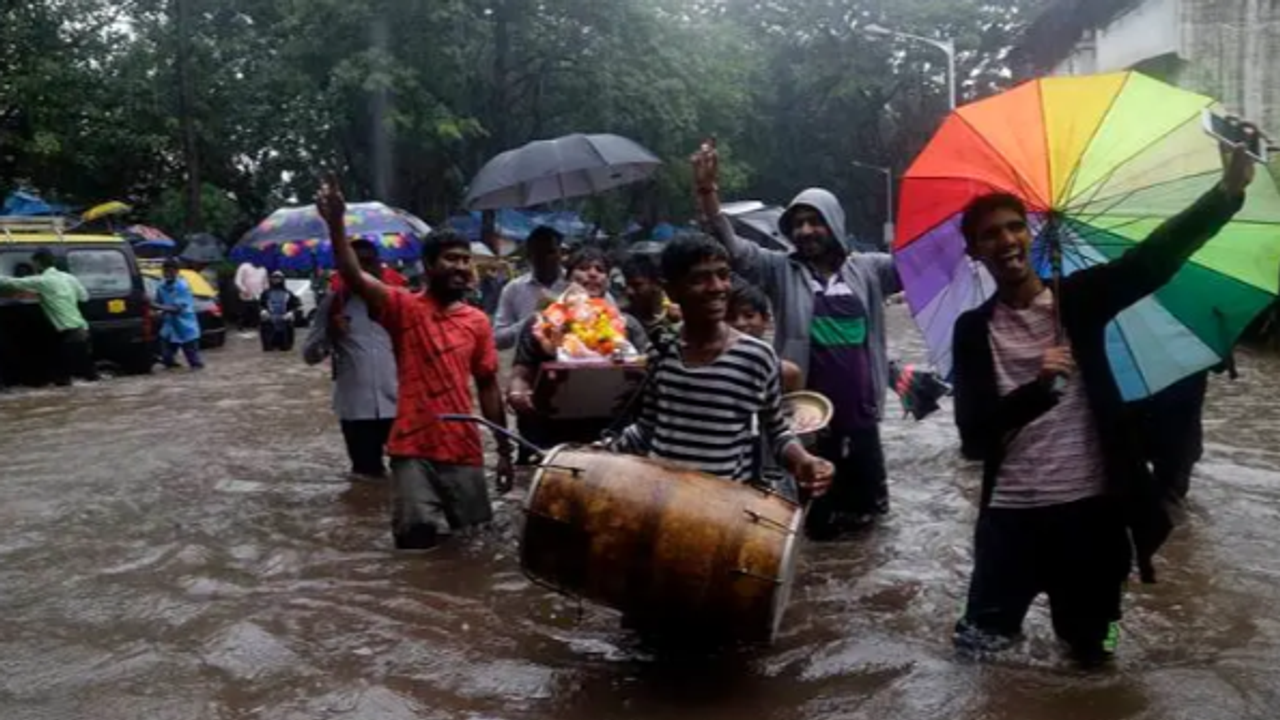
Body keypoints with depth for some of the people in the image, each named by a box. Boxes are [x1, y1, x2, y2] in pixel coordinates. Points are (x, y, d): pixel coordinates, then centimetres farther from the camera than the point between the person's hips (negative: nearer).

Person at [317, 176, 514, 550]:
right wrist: (336, 224, -35)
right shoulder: (404, 308, -3)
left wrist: (504, 450, 11)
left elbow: (488, 387, 10)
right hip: (413, 450, -3)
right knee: (418, 543, -2)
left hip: (464, 452, 3)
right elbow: (354, 278, -19)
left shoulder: (477, 321, 6)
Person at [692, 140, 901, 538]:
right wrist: (708, 191, -26)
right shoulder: (781, 270, -2)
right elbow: (734, 248, -13)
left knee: (866, 492, 18)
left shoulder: (867, 269, 6)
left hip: (859, 408, 3)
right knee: (815, 499, 9)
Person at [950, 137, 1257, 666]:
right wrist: (1039, 385, -27)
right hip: (1013, 510, 0)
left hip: (1092, 503, 1)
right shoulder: (973, 329, -1)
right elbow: (974, 433, -11)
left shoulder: (1078, 299, 1)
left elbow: (1155, 259, -14)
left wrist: (1228, 191, -27)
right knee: (982, 636, 6)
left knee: (1089, 642, 15)